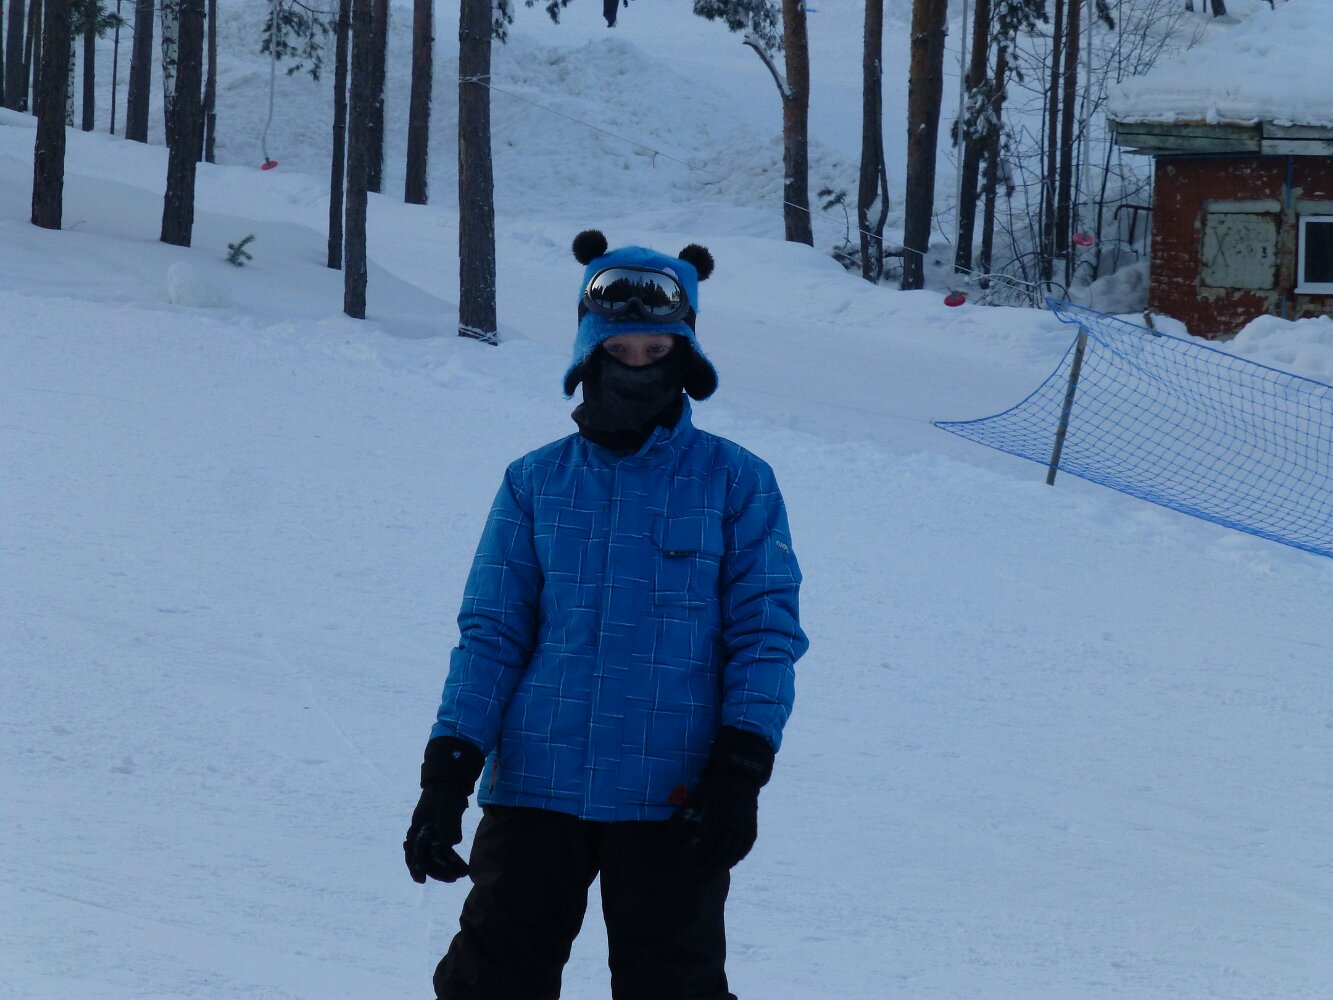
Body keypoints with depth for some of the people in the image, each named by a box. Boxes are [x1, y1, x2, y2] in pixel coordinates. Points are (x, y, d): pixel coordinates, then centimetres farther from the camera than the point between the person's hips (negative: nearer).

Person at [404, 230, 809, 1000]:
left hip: (670, 801, -2)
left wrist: (741, 772, -10)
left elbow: (767, 633, 0)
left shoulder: (735, 483, 2)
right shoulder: (537, 483, 7)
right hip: (537, 786, 2)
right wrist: (448, 770, -2)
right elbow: (492, 632, 7)